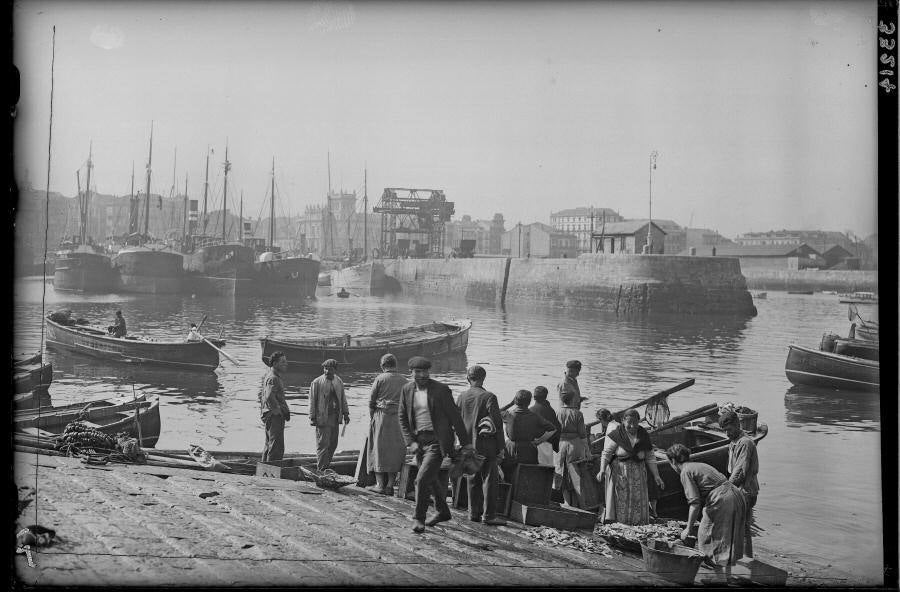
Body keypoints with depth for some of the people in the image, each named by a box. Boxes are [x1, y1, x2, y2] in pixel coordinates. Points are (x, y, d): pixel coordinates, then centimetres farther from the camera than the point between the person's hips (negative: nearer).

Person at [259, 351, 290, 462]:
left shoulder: (269, 375, 16)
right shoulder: (273, 378, -17)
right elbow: (269, 397, -30)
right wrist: (279, 411, -20)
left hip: (269, 415, 11)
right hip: (275, 416, -11)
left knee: (269, 444, 18)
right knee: (276, 447, -9)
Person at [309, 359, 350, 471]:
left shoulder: (338, 381, 11)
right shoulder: (316, 383, -6)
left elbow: (342, 398, 18)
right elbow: (312, 401, -5)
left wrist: (345, 413, 12)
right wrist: (312, 418, -9)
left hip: (335, 417, 6)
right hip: (323, 417, -6)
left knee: (333, 444, 8)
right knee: (323, 444, -5)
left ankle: (326, 466, 20)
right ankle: (321, 470, 0)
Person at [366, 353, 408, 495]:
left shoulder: (380, 378, -4)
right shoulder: (404, 381, 4)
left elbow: (371, 400, -2)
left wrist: (372, 417, 10)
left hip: (381, 416, -3)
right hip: (398, 419, 3)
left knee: (379, 449, 6)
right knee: (395, 451, 8)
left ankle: (380, 484, 5)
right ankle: (390, 485, 6)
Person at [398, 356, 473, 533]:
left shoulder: (441, 389, -10)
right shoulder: (406, 390, 3)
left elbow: (455, 416, -6)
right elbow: (403, 418, 8)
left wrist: (465, 442, -3)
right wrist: (410, 442, -3)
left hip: (436, 441, -5)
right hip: (418, 441, 5)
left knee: (422, 479, -14)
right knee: (432, 480, 17)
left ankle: (418, 518, -2)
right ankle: (443, 512, 36)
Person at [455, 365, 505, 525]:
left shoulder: (461, 397, 3)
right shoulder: (489, 397, -12)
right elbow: (497, 423, -12)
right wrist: (500, 447, -5)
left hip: (468, 444, 5)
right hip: (486, 446, -5)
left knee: (473, 480, 13)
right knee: (489, 479, 1)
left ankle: (474, 513, 18)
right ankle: (489, 515, 0)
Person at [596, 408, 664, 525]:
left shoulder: (643, 436, 3)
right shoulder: (617, 435, -8)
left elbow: (650, 458, 8)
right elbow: (606, 453, -10)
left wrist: (656, 476, 2)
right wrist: (602, 470, -23)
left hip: (637, 474, 3)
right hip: (619, 472, -3)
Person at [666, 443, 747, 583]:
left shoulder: (686, 472, -4)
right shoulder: (699, 465, 24)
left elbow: (695, 503, -13)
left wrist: (688, 529, -4)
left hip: (721, 500, -9)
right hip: (736, 494, 9)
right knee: (727, 541, 20)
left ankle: (720, 578, 5)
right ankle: (727, 576, 29)